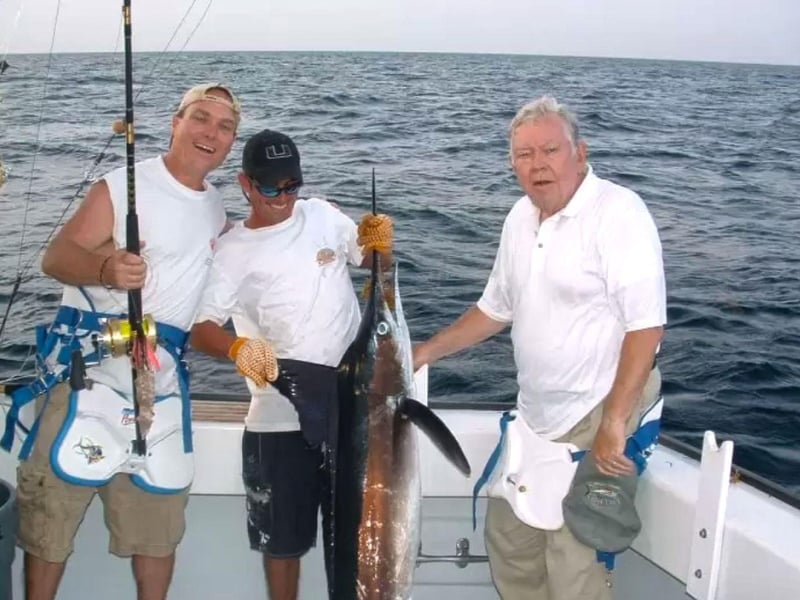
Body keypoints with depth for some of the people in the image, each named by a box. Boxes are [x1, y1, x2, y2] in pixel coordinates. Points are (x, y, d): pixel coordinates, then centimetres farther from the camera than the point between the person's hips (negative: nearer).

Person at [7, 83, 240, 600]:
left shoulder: (217, 209, 13)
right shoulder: (124, 185, -8)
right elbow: (56, 256, -14)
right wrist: (106, 268, -33)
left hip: (163, 373, 6)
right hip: (91, 362, -6)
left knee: (160, 513, 12)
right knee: (54, 501, -2)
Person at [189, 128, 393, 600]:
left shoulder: (323, 215, 4)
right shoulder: (233, 251, -1)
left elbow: (376, 265, 14)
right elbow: (201, 328, -10)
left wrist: (380, 243, -9)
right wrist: (238, 347, -31)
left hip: (352, 401, 2)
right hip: (279, 416, -1)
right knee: (282, 538, 11)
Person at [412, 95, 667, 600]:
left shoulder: (618, 212, -17)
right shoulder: (521, 218, 7)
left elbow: (647, 324, -21)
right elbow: (496, 308, 19)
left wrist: (614, 420, -24)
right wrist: (429, 351, 12)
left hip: (600, 415, -8)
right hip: (538, 416, 8)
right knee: (507, 534, 18)